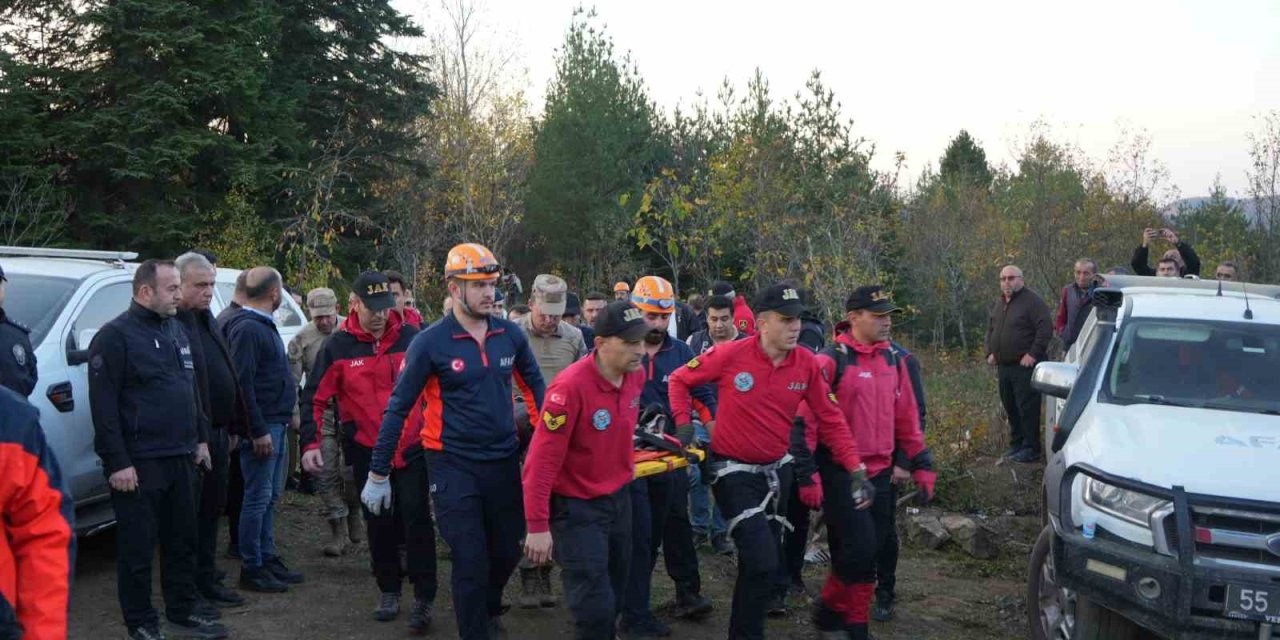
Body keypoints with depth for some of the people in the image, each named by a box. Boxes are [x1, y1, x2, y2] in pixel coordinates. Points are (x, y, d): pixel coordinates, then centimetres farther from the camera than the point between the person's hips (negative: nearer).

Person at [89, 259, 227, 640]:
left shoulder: (176, 330, 14)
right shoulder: (115, 337, -10)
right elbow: (104, 405, -14)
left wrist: (200, 439, 17)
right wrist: (118, 462, -18)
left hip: (181, 458, 7)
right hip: (138, 464, -7)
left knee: (182, 539, 14)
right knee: (138, 547, 1)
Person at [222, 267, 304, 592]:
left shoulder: (263, 326, 17)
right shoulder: (247, 328, -16)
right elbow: (242, 383, -21)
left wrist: (284, 421, 17)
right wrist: (258, 431, -22)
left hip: (276, 424, 10)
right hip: (263, 426, -10)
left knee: (270, 496, 15)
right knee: (259, 498, -4)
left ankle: (268, 558, 24)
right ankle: (252, 569, 2)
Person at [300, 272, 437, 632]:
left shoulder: (411, 338, -3)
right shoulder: (338, 346, -3)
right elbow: (315, 398, 0)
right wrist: (311, 443, -9)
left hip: (411, 448, -1)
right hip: (367, 452, 1)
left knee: (416, 517, -5)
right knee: (379, 522, 11)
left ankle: (424, 598, 1)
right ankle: (389, 591, 26)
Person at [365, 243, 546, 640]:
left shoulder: (510, 335, 0)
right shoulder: (430, 343, -11)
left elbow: (535, 386, 14)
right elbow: (398, 407, -6)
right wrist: (378, 474, -5)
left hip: (504, 461, 4)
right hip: (454, 466, -4)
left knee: (508, 551, 16)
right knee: (471, 560, -3)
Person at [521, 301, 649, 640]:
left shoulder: (635, 376, -6)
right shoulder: (571, 387, -28)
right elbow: (543, 460, -24)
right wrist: (537, 526, -23)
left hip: (619, 498, 7)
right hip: (577, 507, -7)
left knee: (615, 596, 21)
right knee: (595, 608, -8)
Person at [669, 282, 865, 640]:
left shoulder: (808, 363, -9)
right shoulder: (730, 355, -19)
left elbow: (830, 420, -2)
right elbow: (680, 380, -3)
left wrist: (855, 468, -8)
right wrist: (683, 423, -13)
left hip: (777, 470, 5)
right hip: (735, 472, -5)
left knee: (772, 559, 20)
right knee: (762, 561, -13)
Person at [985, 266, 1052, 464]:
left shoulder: (1032, 301, -9)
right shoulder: (999, 304, 17)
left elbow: (1045, 329, -16)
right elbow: (990, 330, 27)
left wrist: (1033, 354, -18)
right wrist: (990, 352, 14)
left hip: (1025, 366, -8)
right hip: (1003, 366, 8)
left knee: (1027, 408, -7)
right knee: (1010, 408, 13)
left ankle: (1031, 449, -1)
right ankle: (1016, 445, 22)